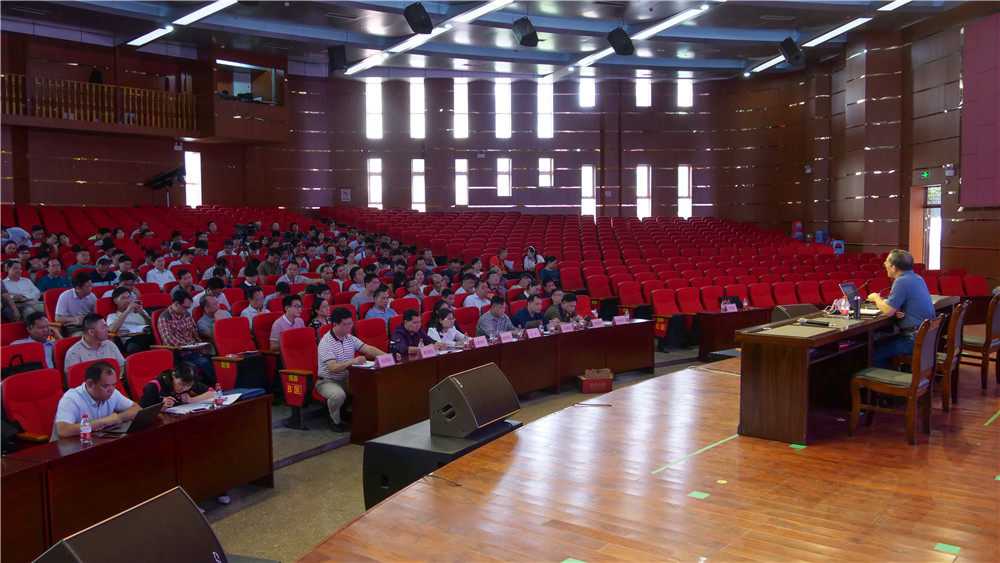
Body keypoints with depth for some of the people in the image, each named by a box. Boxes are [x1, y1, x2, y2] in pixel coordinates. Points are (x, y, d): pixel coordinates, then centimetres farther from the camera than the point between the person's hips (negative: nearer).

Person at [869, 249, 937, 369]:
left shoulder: (901, 282, -19)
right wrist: (897, 311, -4)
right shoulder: (918, 278, 12)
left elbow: (888, 311, -22)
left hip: (915, 339, -10)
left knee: (875, 354, -12)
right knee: (882, 343, 18)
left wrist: (876, 298, -2)